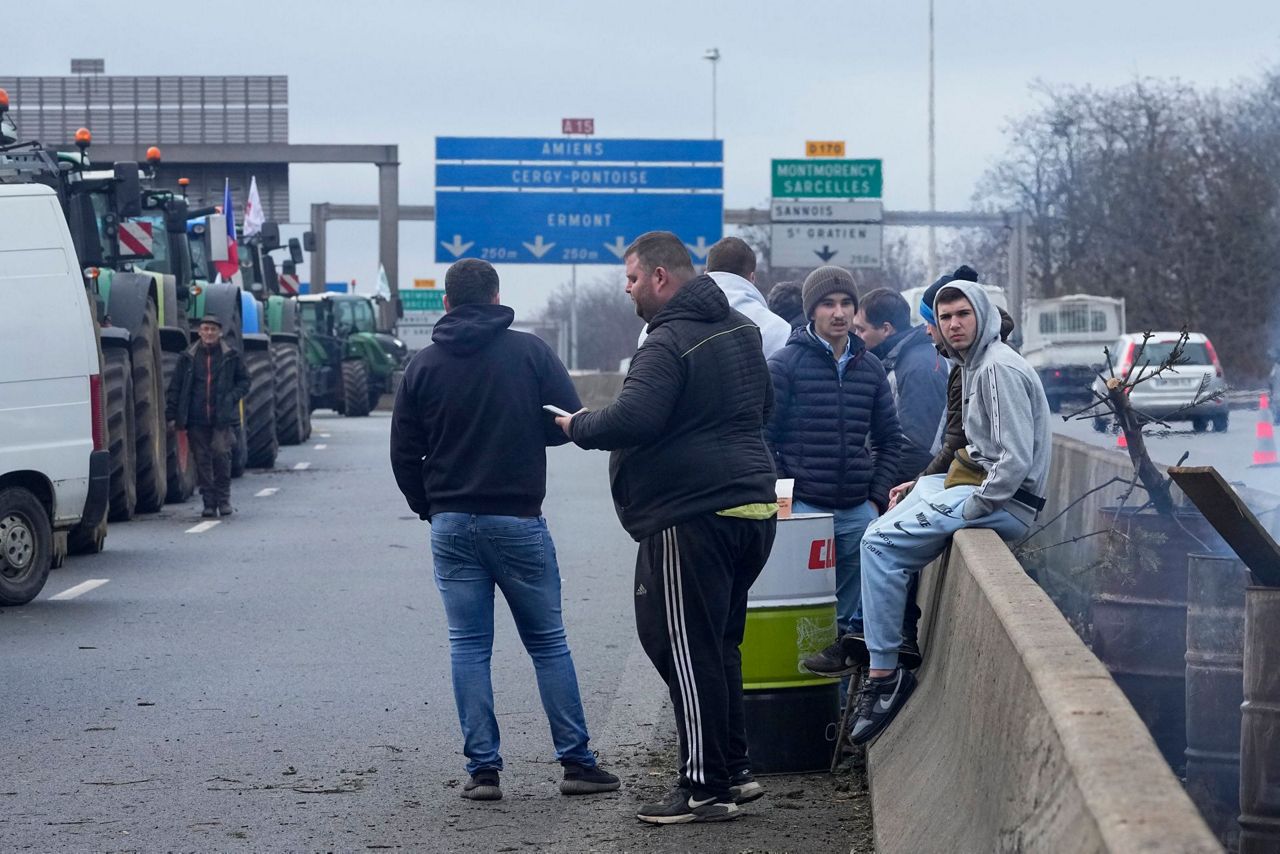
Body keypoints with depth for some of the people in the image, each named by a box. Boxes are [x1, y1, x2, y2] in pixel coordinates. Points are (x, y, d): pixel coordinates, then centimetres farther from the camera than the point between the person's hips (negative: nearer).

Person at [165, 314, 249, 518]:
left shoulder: (231, 356, 5)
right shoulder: (188, 358, 7)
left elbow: (244, 381, 14)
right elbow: (175, 387, 9)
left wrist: (232, 397, -5)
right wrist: (172, 415, 3)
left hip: (223, 418, -2)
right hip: (197, 420, 2)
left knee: (221, 452, -14)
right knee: (202, 460, 2)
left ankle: (223, 499, 1)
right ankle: (209, 503, 10)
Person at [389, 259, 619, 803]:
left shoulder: (423, 366, 3)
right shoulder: (529, 352, -4)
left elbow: (404, 454, 4)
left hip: (451, 526, 2)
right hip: (518, 519, -1)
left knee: (468, 647, 5)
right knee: (547, 642, 7)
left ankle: (483, 769, 0)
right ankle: (577, 762, 6)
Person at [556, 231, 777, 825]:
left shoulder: (668, 343, -15)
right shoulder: (741, 330, 16)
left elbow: (631, 419, -25)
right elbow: (763, 405, 27)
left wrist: (577, 427, -8)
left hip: (691, 516, -10)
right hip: (752, 504, 10)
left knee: (687, 649, -5)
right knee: (720, 646, 18)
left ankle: (704, 787, -4)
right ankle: (735, 771, 21)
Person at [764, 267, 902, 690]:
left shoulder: (870, 368, 12)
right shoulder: (785, 365, -2)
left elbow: (889, 439, 18)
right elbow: (762, 436, -4)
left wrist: (878, 496, 7)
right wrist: (781, 498, -9)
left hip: (859, 512, 4)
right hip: (804, 508, -4)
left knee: (855, 613, 6)